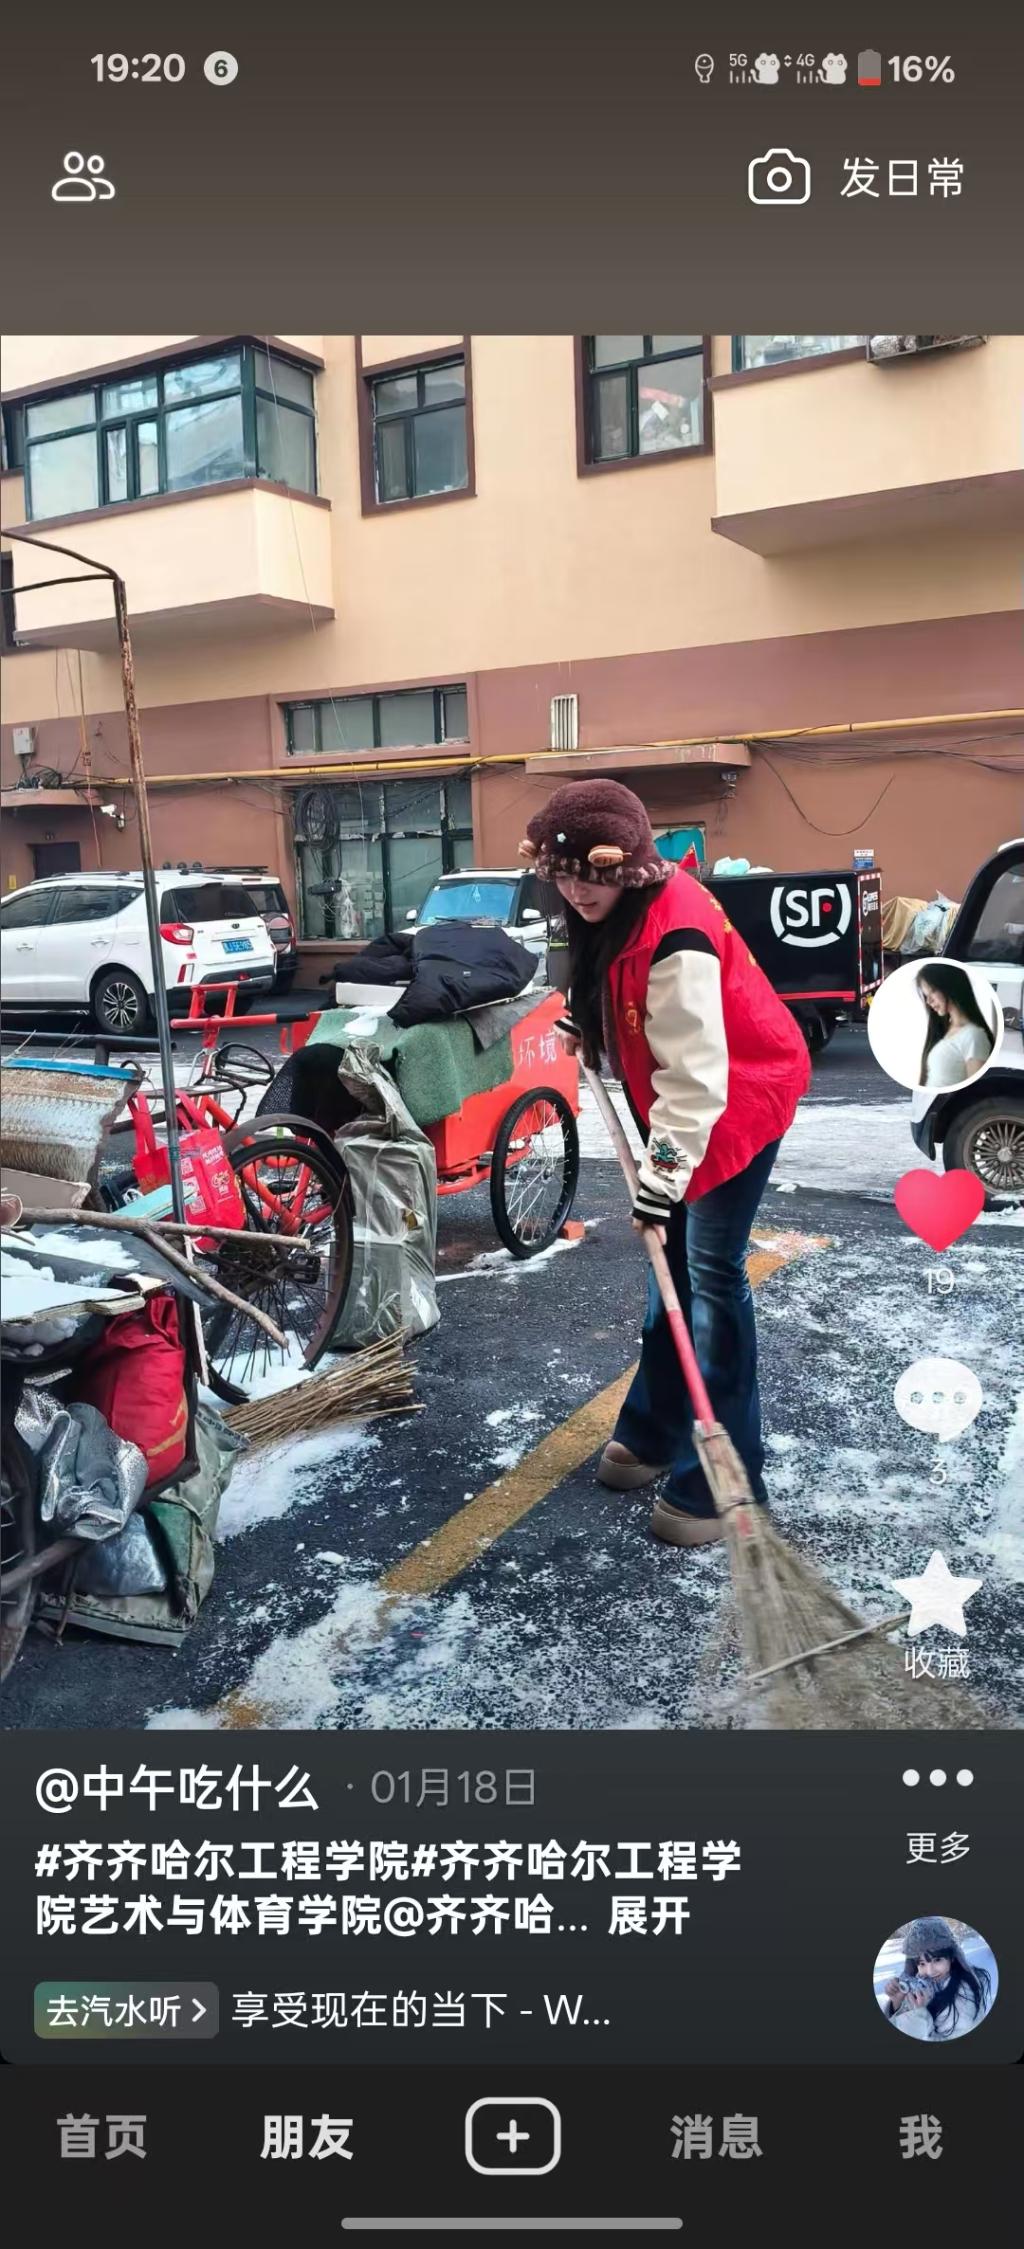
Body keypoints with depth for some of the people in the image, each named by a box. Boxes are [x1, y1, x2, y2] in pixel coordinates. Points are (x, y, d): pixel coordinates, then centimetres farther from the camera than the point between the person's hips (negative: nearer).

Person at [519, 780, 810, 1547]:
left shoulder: (675, 937, -32)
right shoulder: (620, 905, -3)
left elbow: (694, 1074, -32)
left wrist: (663, 1175, -33)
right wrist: (588, 1023, 8)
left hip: (739, 1097, -9)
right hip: (682, 1101, 9)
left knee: (711, 1275, -9)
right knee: (674, 1261, 14)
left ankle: (720, 1481, -1)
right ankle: (655, 1432, 27)